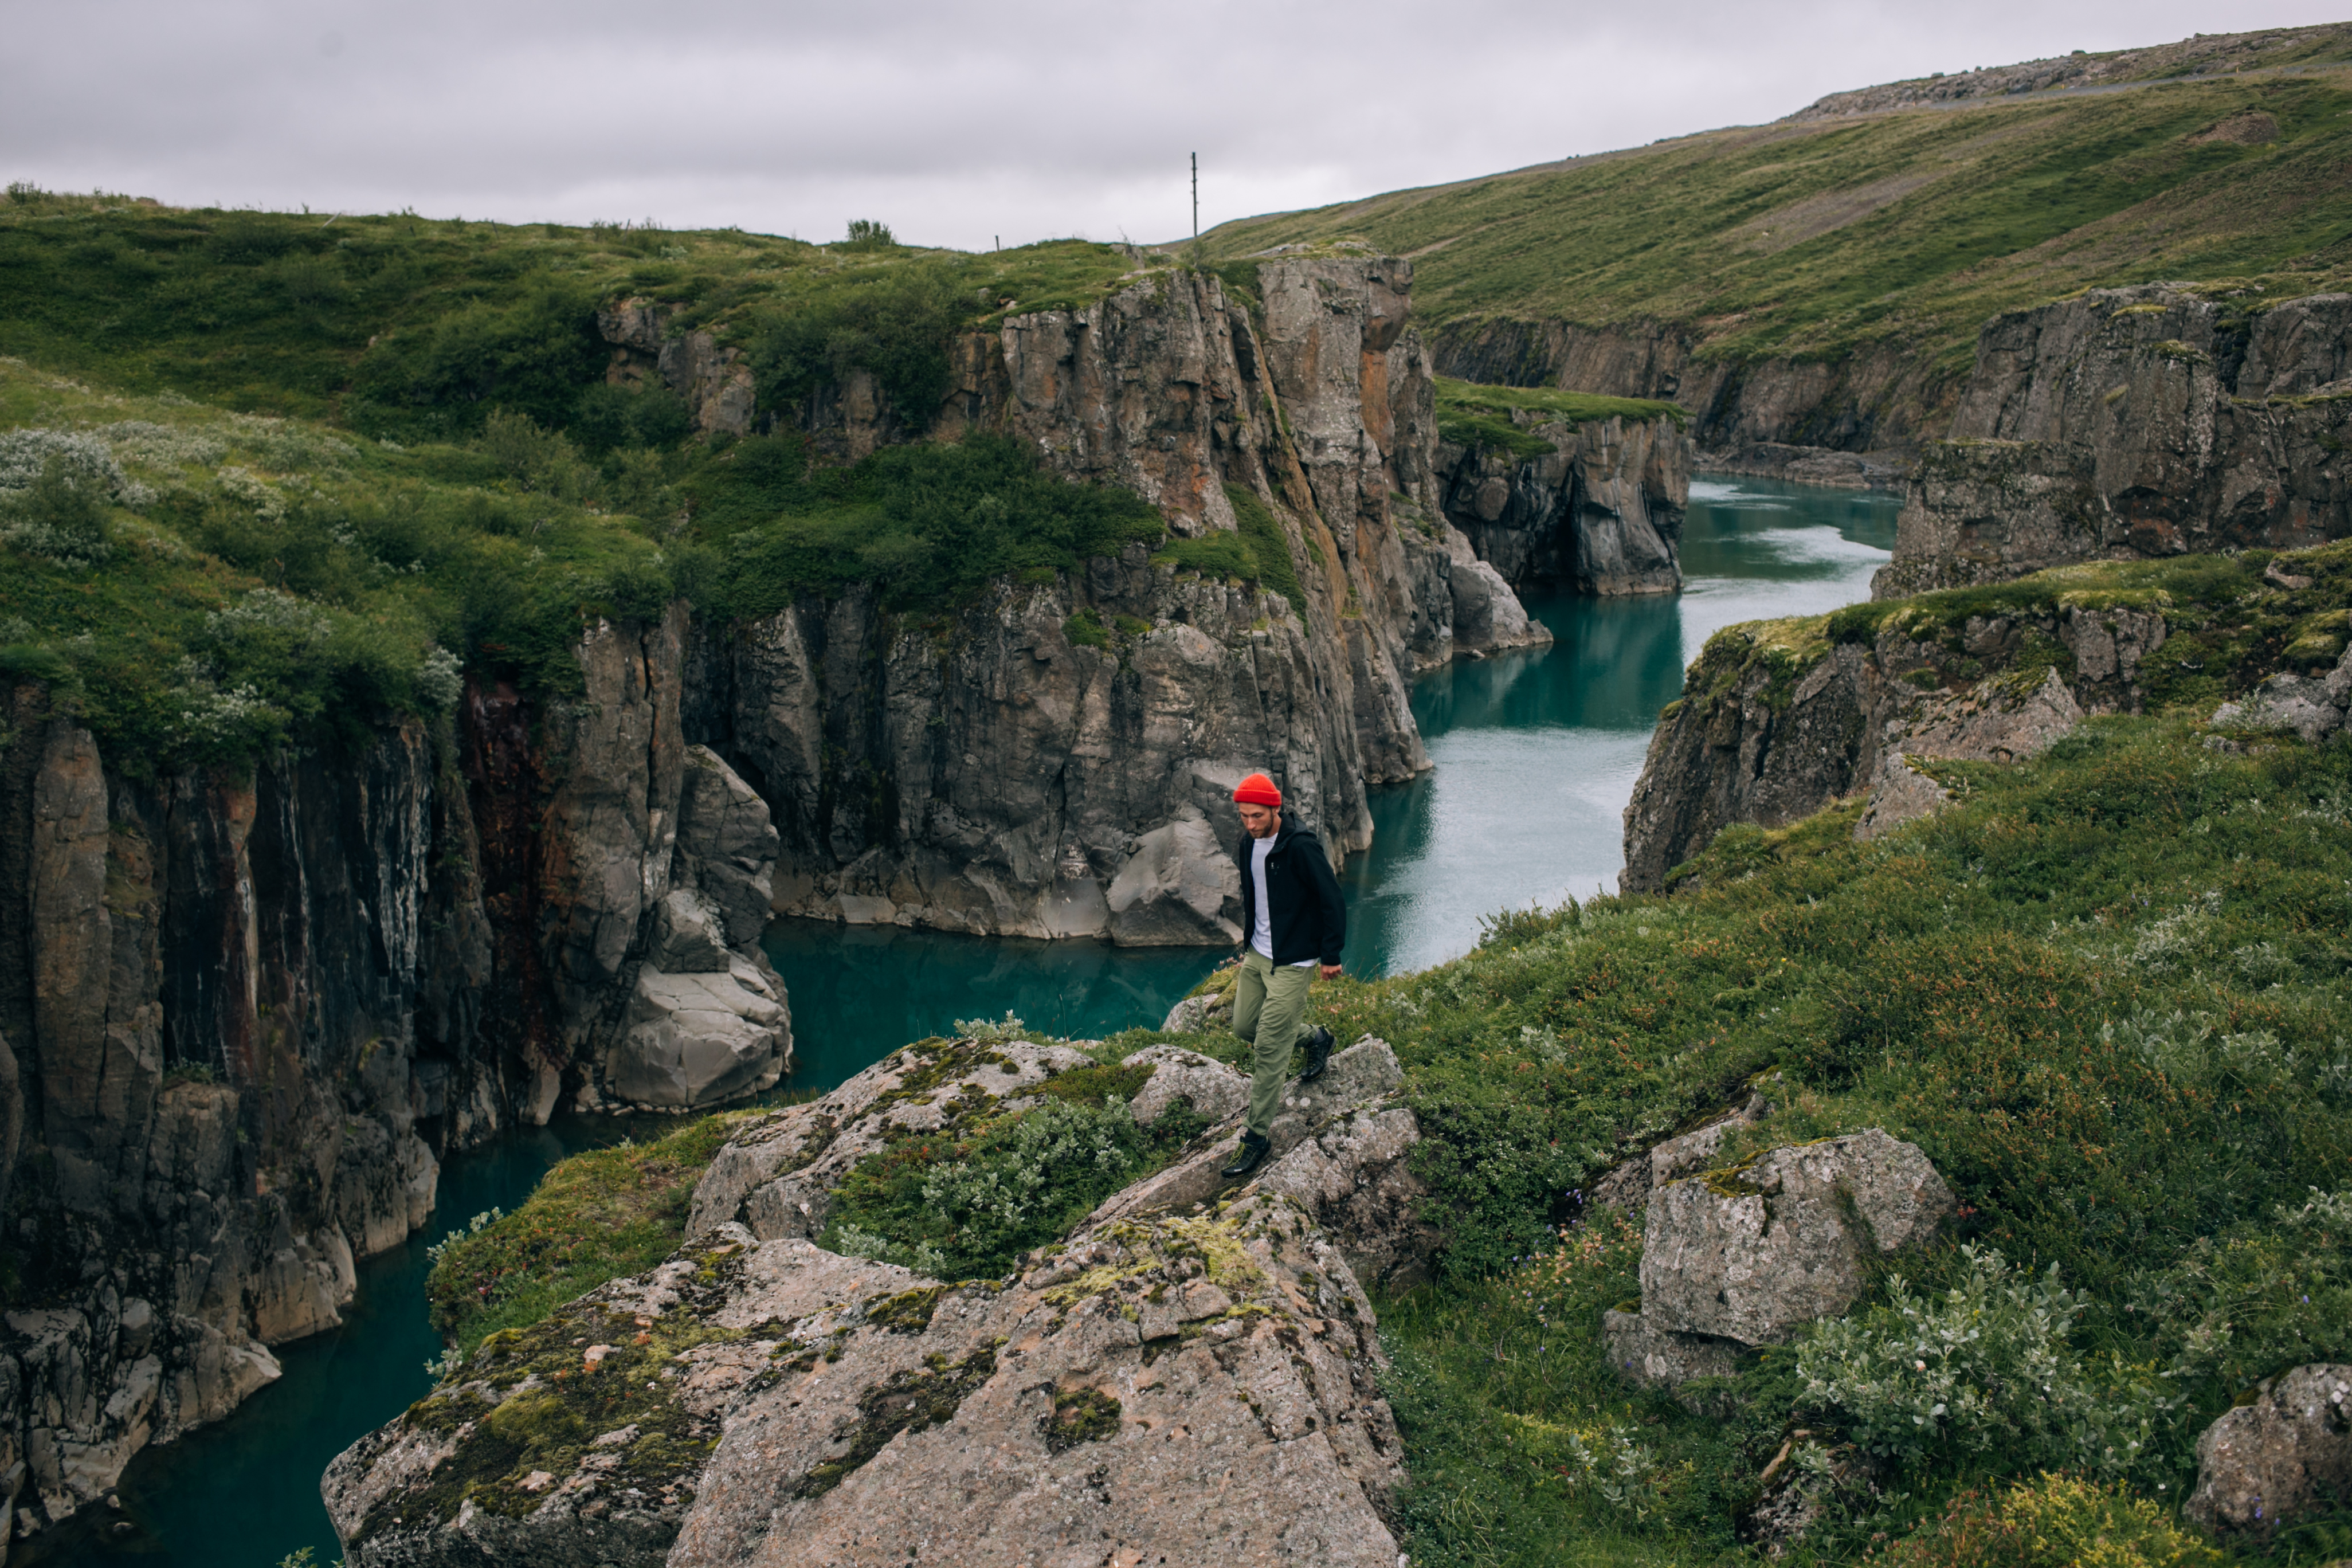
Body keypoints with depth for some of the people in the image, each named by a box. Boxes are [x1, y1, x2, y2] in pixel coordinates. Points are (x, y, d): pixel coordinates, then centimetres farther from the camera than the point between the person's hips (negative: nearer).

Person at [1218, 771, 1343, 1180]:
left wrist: (1331, 955, -12)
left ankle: (1258, 1136, 2)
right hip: (1256, 954, 8)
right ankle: (1316, 1038, 41)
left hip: (1291, 962, -8)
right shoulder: (1248, 844, 3)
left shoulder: (1300, 847, -22)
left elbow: (1332, 900, -16)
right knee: (1244, 1026, 18)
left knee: (1269, 1048, -7)